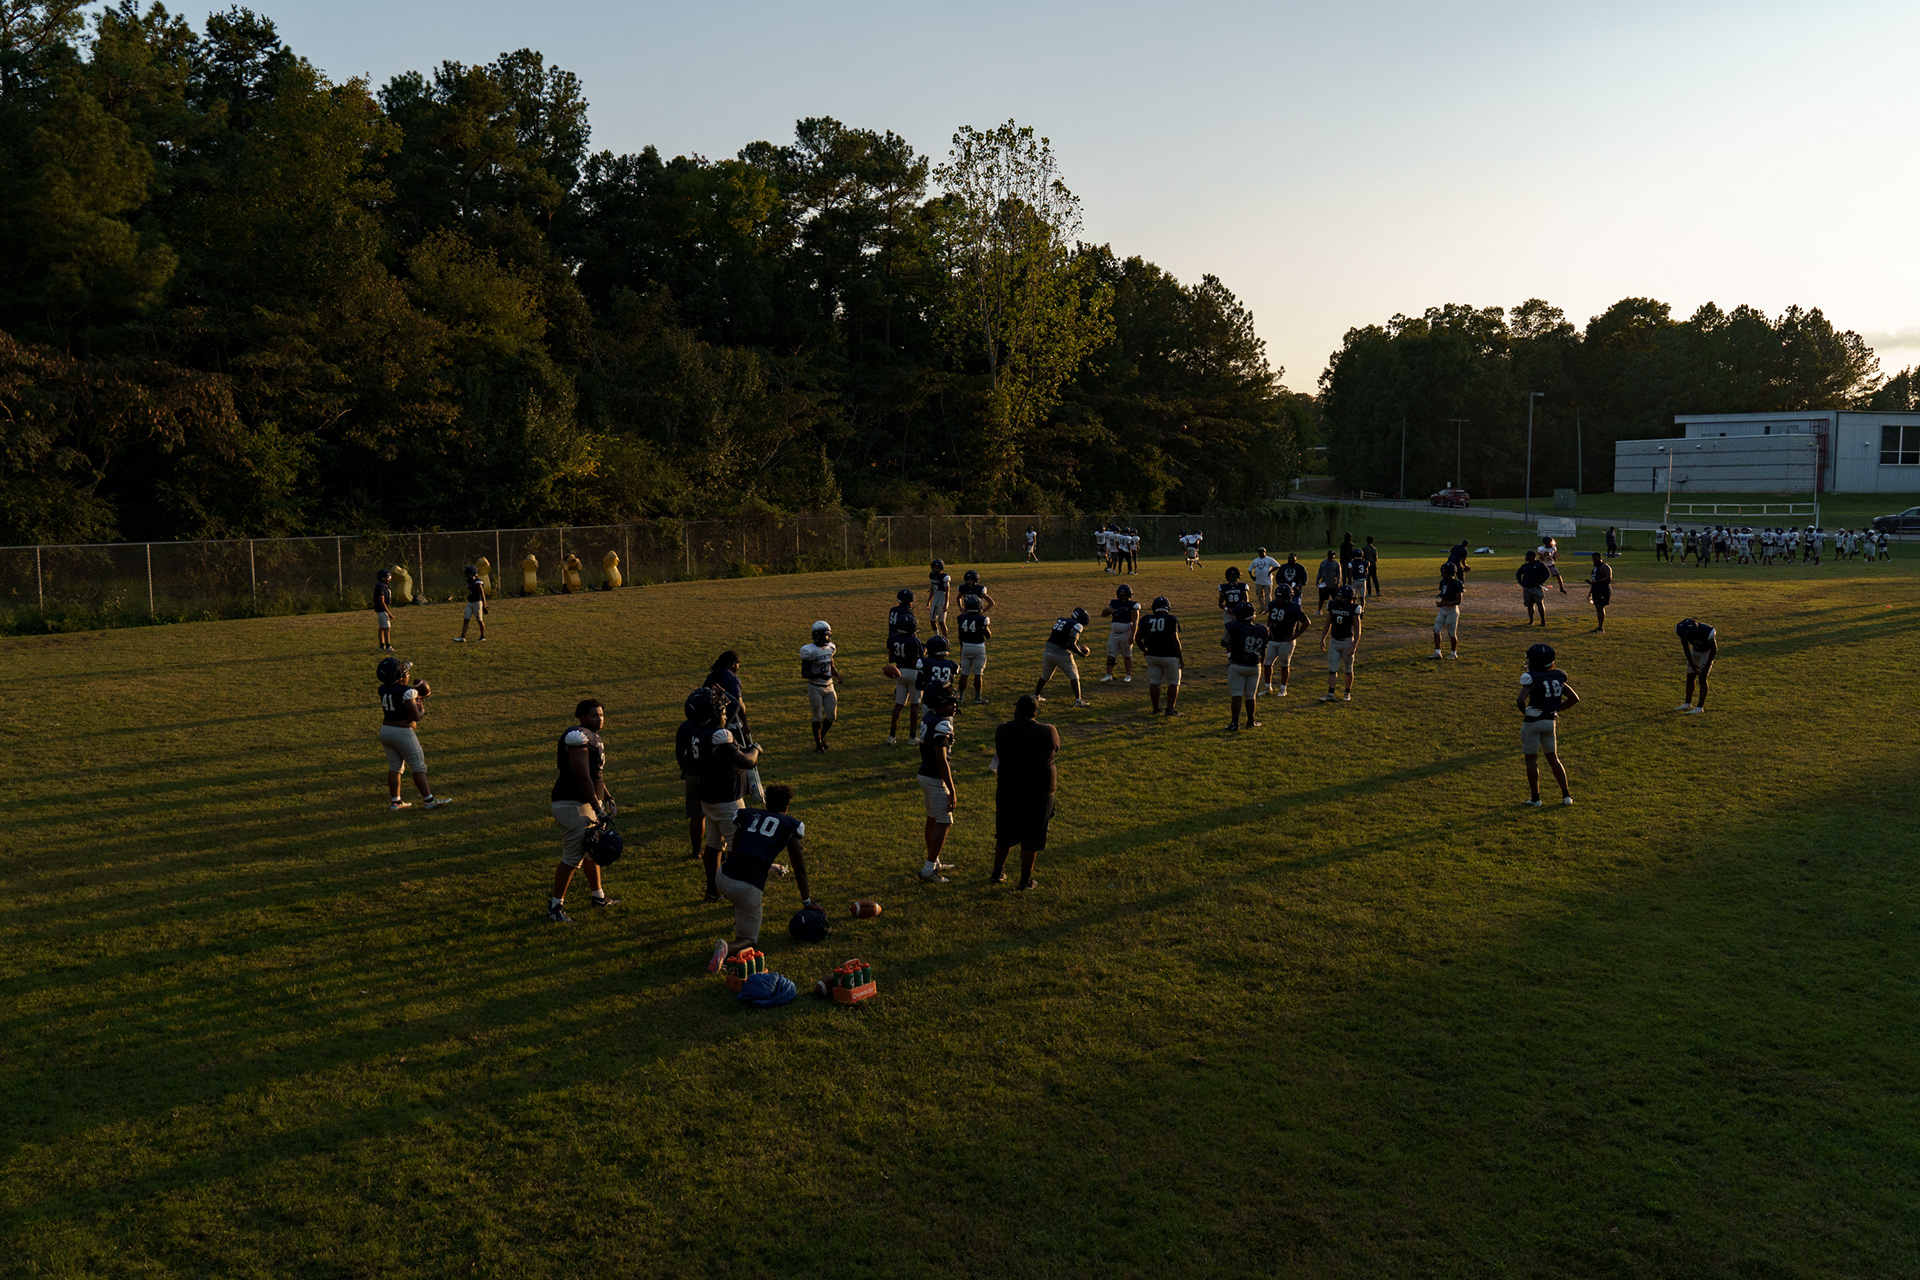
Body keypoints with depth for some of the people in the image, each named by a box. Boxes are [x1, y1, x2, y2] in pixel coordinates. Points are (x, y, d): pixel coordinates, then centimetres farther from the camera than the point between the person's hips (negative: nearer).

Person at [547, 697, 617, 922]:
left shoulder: (593, 738, 14)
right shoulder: (578, 737, -19)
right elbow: (583, 778, -22)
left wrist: (608, 798, 19)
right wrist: (598, 810, -21)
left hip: (587, 803, 10)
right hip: (573, 805, -10)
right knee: (572, 857, -7)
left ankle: (597, 896, 35)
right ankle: (555, 907, 1)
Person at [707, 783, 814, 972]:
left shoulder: (748, 815, 20)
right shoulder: (790, 825, 11)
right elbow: (799, 869, 15)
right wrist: (806, 901, 27)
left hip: (723, 878, 4)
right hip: (748, 888, -4)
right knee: (747, 940, 9)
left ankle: (739, 924, 33)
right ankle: (728, 948, -21)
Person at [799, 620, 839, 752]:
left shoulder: (830, 647, 3)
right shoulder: (809, 651, -18)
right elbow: (804, 673, -14)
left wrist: (837, 675, -3)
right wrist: (819, 675, -29)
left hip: (829, 686, 6)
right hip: (815, 688, -6)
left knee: (831, 716, 8)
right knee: (818, 717, 2)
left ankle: (822, 737, 33)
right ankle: (818, 744, 20)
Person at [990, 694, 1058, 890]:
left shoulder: (1002, 731, -10)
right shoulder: (1048, 732, -13)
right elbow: (1055, 752, 5)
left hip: (1008, 791, 2)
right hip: (1039, 792, -2)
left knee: (1005, 833, 20)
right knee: (1031, 837, 11)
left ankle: (997, 873, 31)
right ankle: (1026, 879, 20)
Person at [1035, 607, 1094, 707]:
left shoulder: (1060, 620, 12)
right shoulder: (1076, 626, -10)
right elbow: (1072, 645, -20)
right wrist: (1081, 653, -5)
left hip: (1048, 651, 6)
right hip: (1061, 654, -6)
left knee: (1045, 676, 25)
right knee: (1074, 676, 8)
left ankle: (1036, 696, 37)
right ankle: (1078, 700, 3)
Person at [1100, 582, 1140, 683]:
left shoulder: (1132, 606, -10)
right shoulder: (1114, 603, 5)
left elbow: (1135, 622, -14)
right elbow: (1103, 615, 11)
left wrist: (1132, 636, -22)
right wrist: (1107, 609, -12)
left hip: (1126, 634, -4)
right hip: (1114, 634, 4)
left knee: (1127, 656, 7)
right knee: (1111, 655, 3)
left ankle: (1129, 676, 18)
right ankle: (1108, 675, 9)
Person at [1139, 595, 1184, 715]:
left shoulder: (1146, 620, 2)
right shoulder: (1171, 620, -9)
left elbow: (1139, 638, 6)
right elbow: (1175, 640, -12)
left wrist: (1144, 651, 22)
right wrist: (1180, 657, -4)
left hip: (1152, 656, 4)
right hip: (1169, 656, -4)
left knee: (1154, 682, 11)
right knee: (1174, 683, 8)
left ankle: (1155, 708, 14)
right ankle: (1170, 709, 4)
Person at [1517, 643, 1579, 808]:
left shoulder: (1531, 678, -16)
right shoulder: (1557, 677, 3)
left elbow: (1520, 700, -28)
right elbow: (1574, 698, 10)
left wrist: (1524, 712, -8)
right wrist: (1556, 710, 11)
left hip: (1532, 722, -5)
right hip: (1550, 722, 6)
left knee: (1531, 759, 6)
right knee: (1553, 758, 17)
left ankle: (1535, 798, 9)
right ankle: (1566, 795, 16)